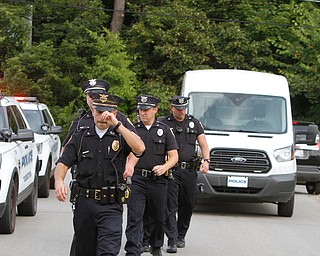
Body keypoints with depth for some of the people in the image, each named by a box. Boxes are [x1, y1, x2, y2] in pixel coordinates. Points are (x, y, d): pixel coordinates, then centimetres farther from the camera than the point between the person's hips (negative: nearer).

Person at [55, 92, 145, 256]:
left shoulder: (120, 137, 5)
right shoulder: (80, 137, 10)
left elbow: (139, 148, -16)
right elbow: (63, 164, 2)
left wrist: (116, 124, -17)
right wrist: (59, 181, -20)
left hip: (111, 206, -3)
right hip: (84, 204, 3)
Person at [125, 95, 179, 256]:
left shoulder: (164, 130, 8)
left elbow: (174, 156, 5)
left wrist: (164, 167, -13)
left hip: (158, 181, 1)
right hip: (136, 180, -1)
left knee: (158, 218, 12)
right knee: (134, 218, -11)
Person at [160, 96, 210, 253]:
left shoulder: (194, 123, 14)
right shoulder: (163, 124, 4)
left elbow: (203, 144, 12)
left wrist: (206, 160, -6)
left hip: (189, 171, 3)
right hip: (170, 170, -3)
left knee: (188, 205, 9)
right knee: (171, 207, -10)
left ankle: (180, 236, 26)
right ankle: (172, 241, -12)